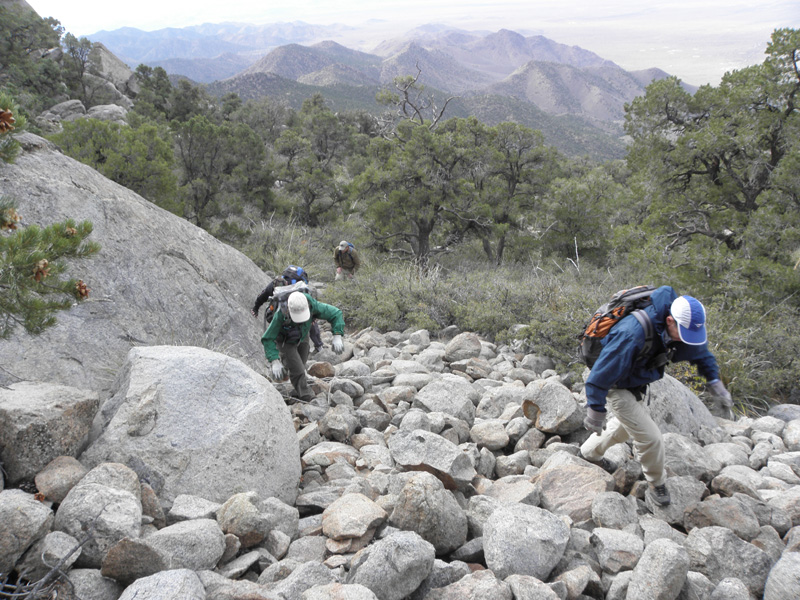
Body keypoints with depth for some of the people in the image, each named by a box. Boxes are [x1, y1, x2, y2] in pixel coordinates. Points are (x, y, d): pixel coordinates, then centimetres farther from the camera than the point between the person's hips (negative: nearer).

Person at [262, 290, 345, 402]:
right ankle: (306, 397, 2)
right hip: (285, 341, -4)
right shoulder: (281, 315, -43)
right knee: (298, 371, -13)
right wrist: (274, 362, -43)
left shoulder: (312, 305, -37)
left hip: (302, 337, 4)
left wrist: (337, 336, -38)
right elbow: (268, 339, -34)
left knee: (300, 367, 18)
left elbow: (336, 314, -27)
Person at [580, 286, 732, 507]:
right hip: (616, 386, -8)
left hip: (636, 383, 9)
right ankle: (657, 483, 20)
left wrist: (714, 381, -2)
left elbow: (700, 350, 6)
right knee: (649, 437, -7)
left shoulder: (681, 327, -16)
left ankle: (590, 452, 52)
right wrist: (595, 409, -29)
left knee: (626, 426, 29)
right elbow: (603, 372, -35)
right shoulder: (634, 334, -41)